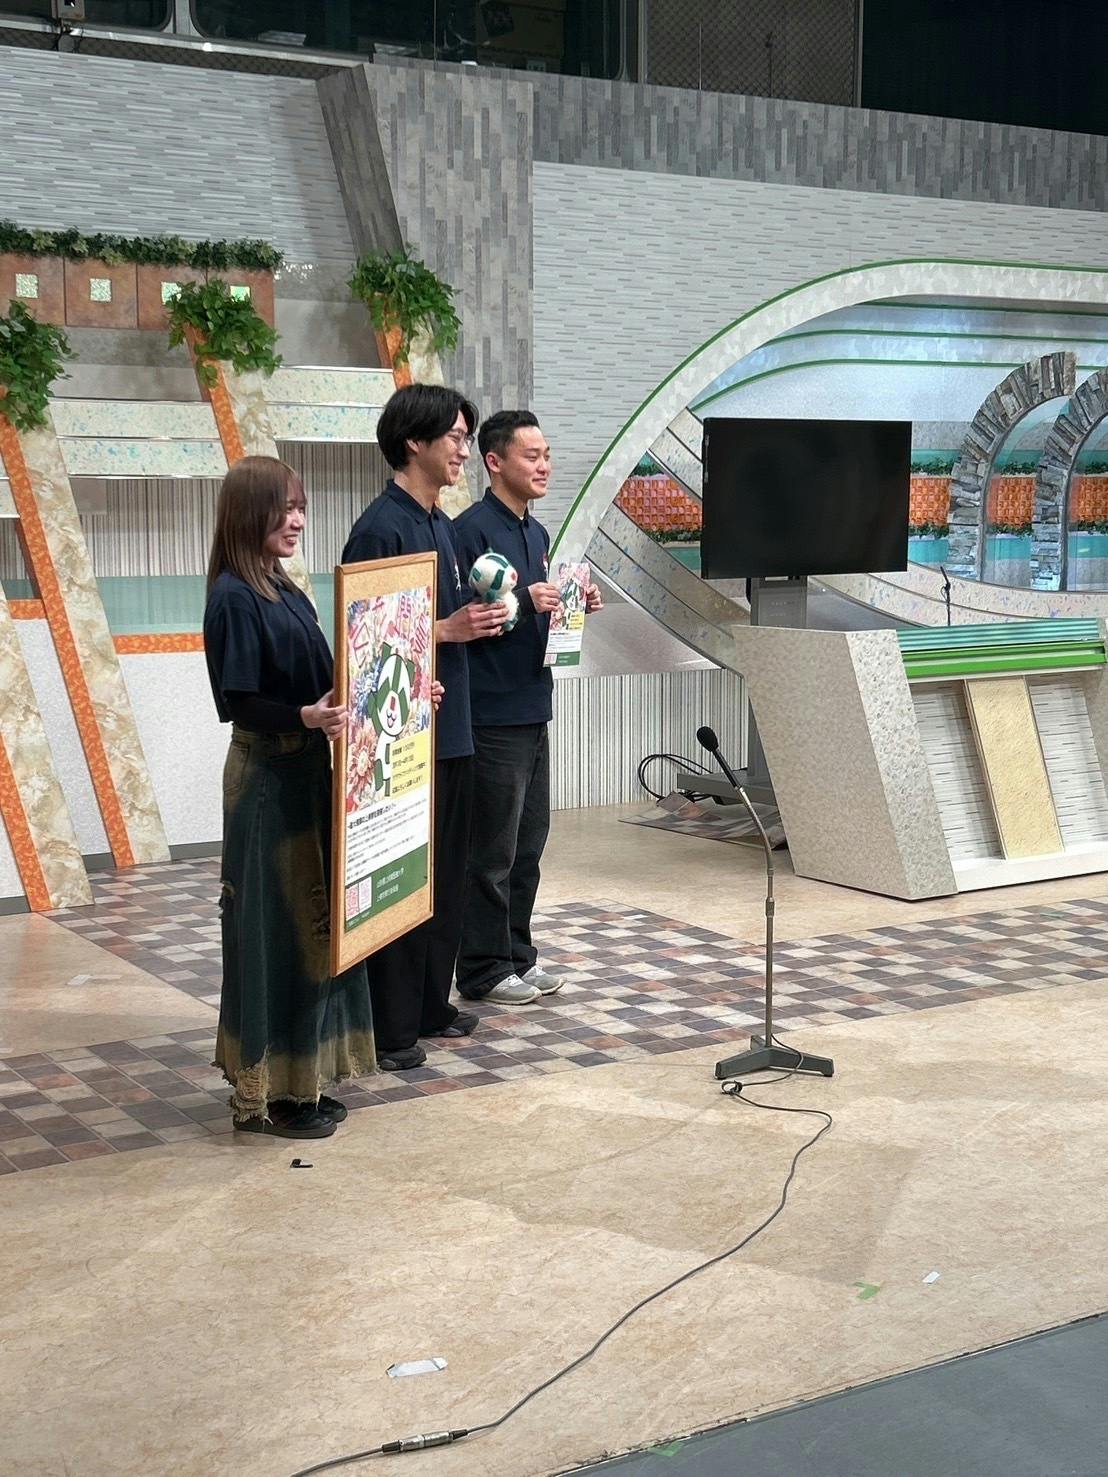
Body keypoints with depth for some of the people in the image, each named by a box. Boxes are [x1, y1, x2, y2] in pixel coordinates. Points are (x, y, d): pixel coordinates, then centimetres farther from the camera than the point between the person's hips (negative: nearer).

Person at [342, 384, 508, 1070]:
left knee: (446, 876, 16)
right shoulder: (382, 528, -14)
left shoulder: (442, 524, 16)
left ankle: (431, 1005, 28)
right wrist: (447, 629, -19)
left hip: (451, 726, 10)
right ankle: (391, 1030, 5)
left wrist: (480, 618, 7)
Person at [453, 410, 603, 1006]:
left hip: (532, 708, 9)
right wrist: (523, 600, -25)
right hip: (492, 713, -9)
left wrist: (576, 605, 5)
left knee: (529, 842, 15)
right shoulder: (472, 529, -13)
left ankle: (517, 955, 26)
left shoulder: (537, 533, 16)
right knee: (493, 849, -2)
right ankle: (483, 968, 8)